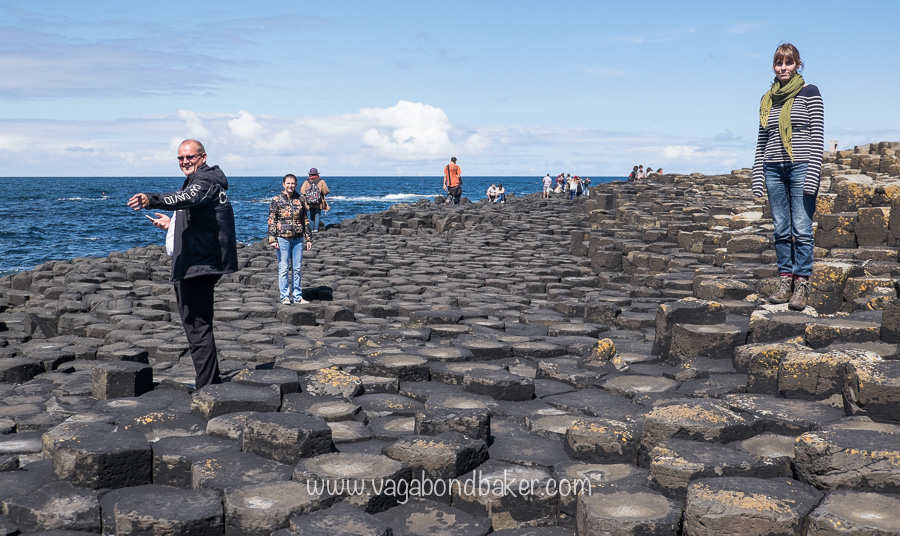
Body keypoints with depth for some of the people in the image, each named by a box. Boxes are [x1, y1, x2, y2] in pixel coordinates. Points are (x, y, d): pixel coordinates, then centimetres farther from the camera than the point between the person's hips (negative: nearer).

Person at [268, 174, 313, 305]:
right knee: (284, 268, 1)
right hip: (283, 238, -3)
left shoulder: (300, 200, 6)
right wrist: (272, 239, -10)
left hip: (298, 239, 3)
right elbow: (272, 221, -3)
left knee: (297, 268, 7)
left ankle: (297, 296, 15)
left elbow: (305, 220, 12)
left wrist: (308, 238, 10)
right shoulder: (276, 200, -2)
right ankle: (285, 296, 9)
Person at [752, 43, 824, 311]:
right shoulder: (768, 99, 14)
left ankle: (801, 285, -2)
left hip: (801, 167, -4)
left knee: (801, 229, -6)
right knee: (781, 229, 5)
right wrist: (757, 174, 9)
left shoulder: (810, 93, 1)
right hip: (774, 169, 4)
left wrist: (812, 174, -12)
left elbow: (817, 136, -4)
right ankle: (785, 282, 10)